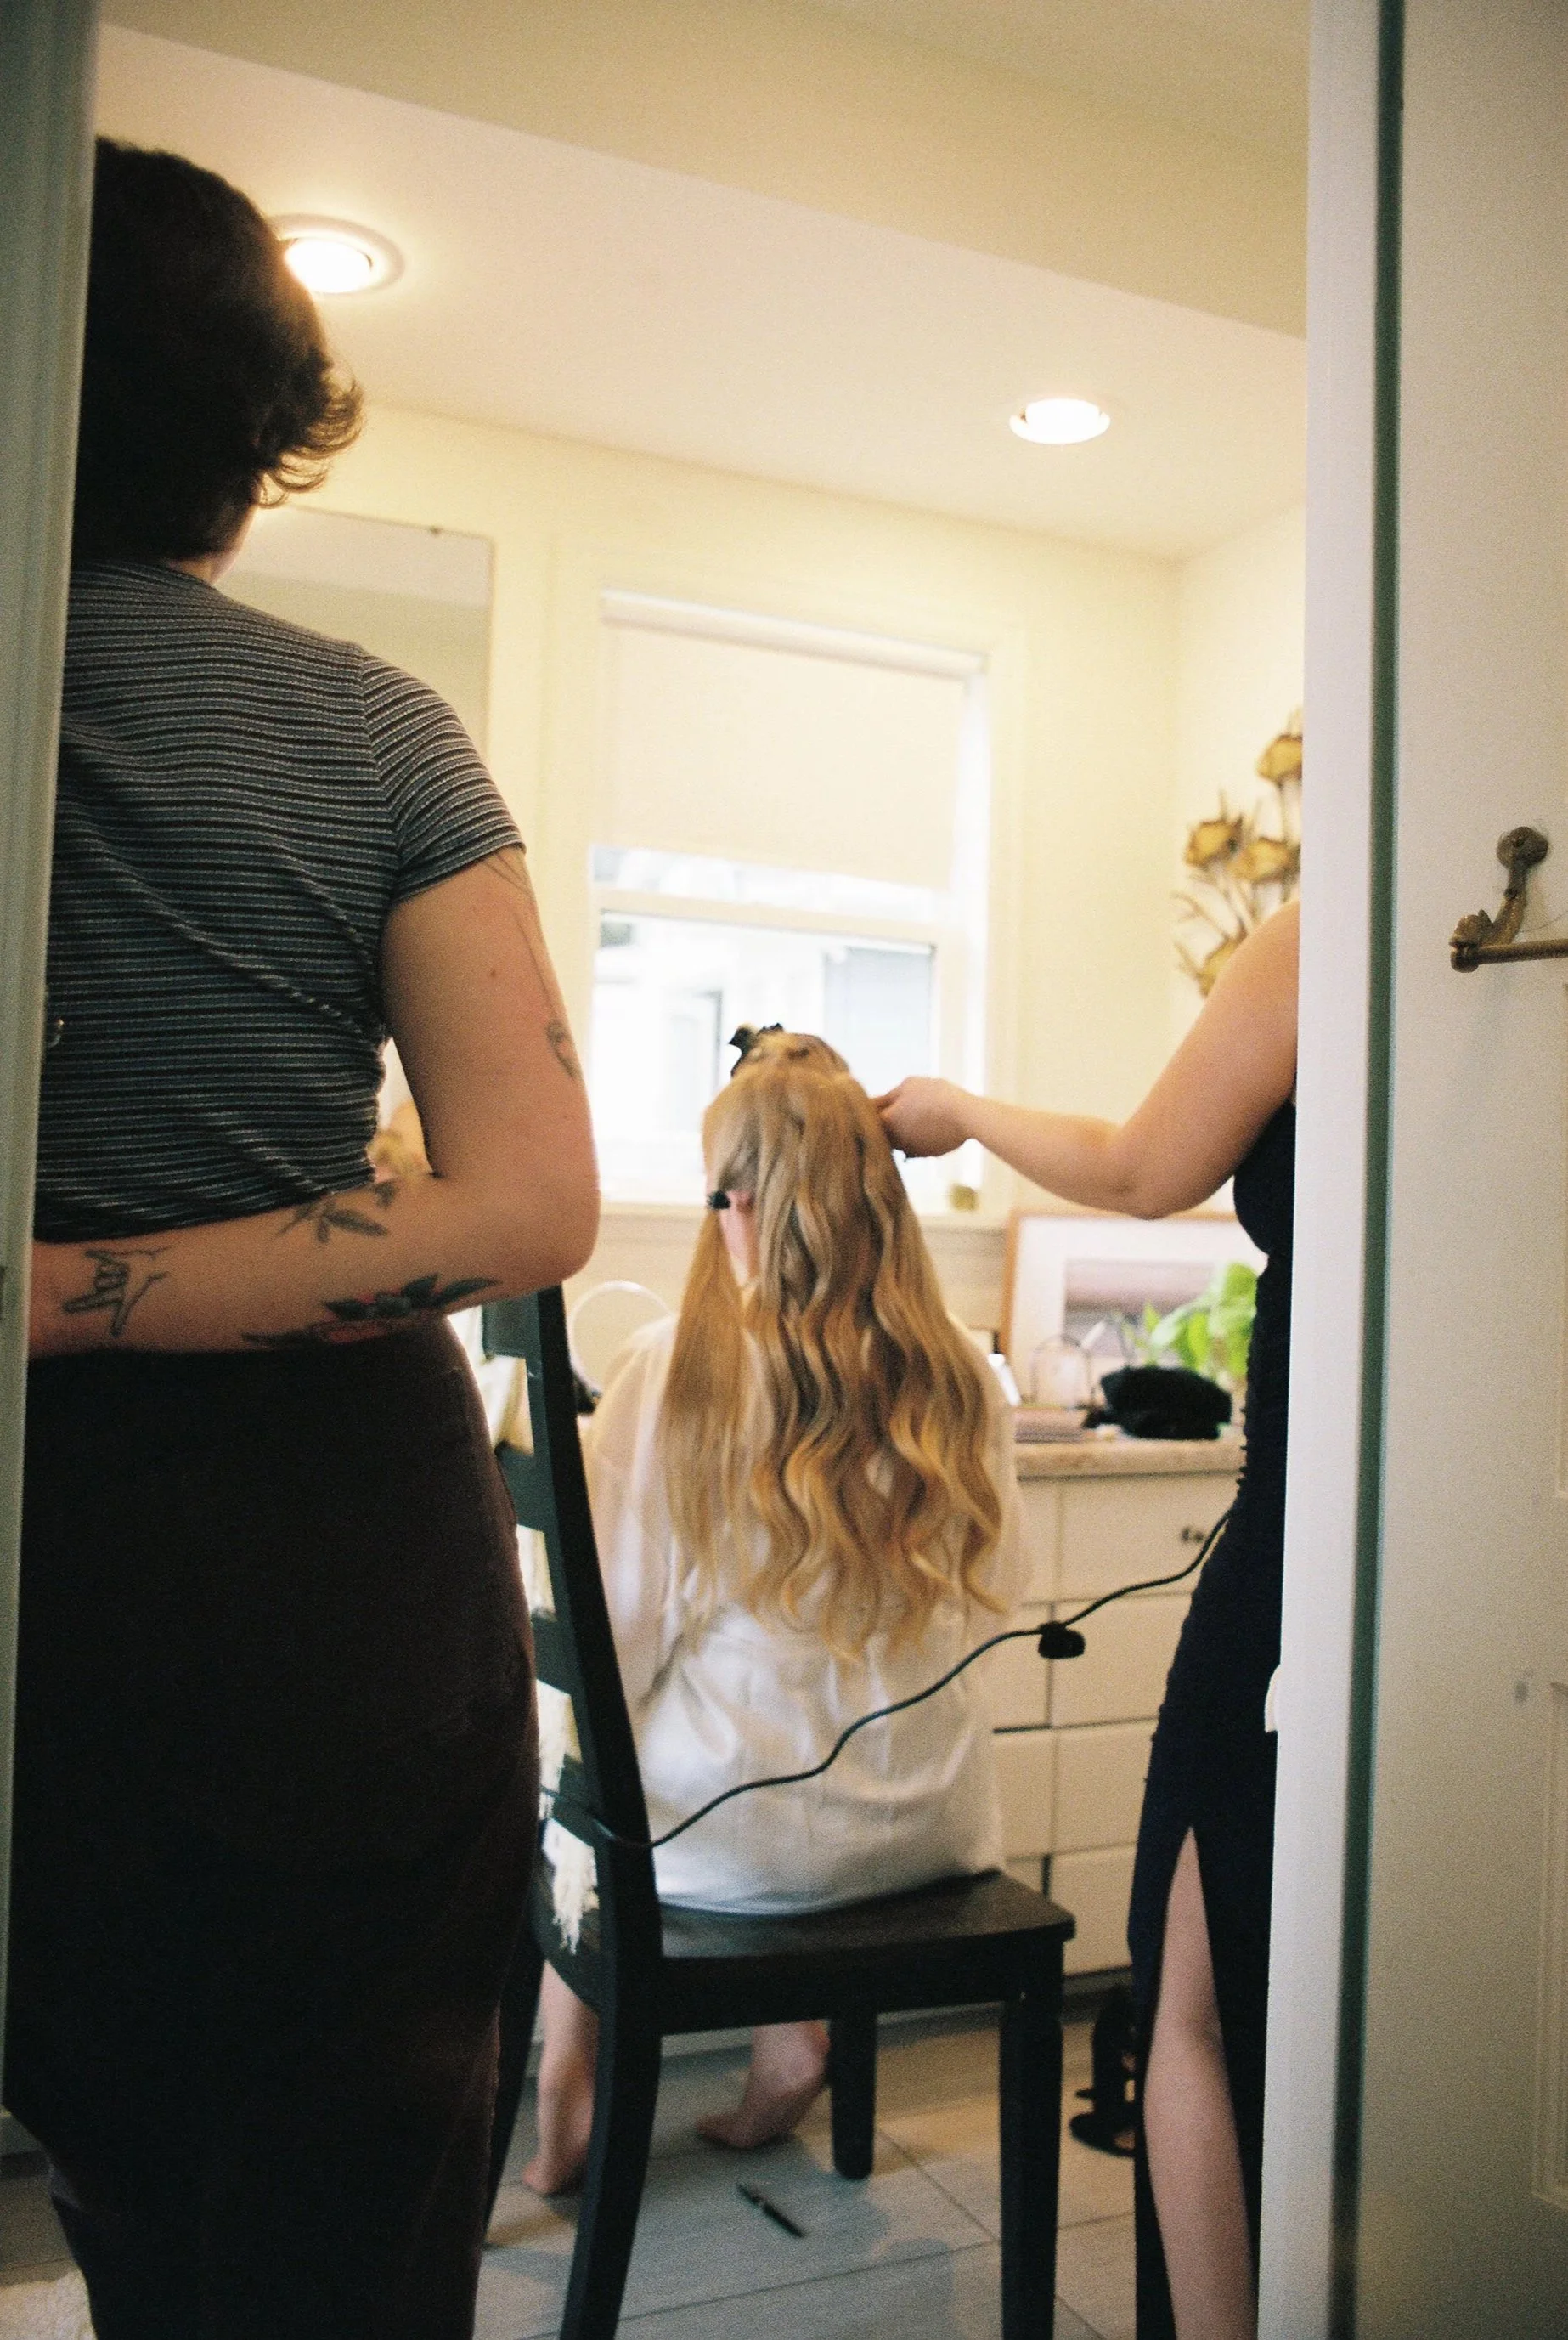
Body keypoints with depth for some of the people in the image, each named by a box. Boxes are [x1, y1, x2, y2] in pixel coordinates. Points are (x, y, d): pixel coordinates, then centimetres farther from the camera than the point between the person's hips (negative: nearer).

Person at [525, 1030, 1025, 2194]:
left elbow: (611, 1638, -11)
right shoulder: (963, 1379, -6)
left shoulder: (676, 1366, -17)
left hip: (727, 1833, -3)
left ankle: (570, 2090, 29)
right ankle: (793, 2034, 26)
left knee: (554, 1770, 26)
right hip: (924, 1830, 4)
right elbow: (992, 1600, 8)